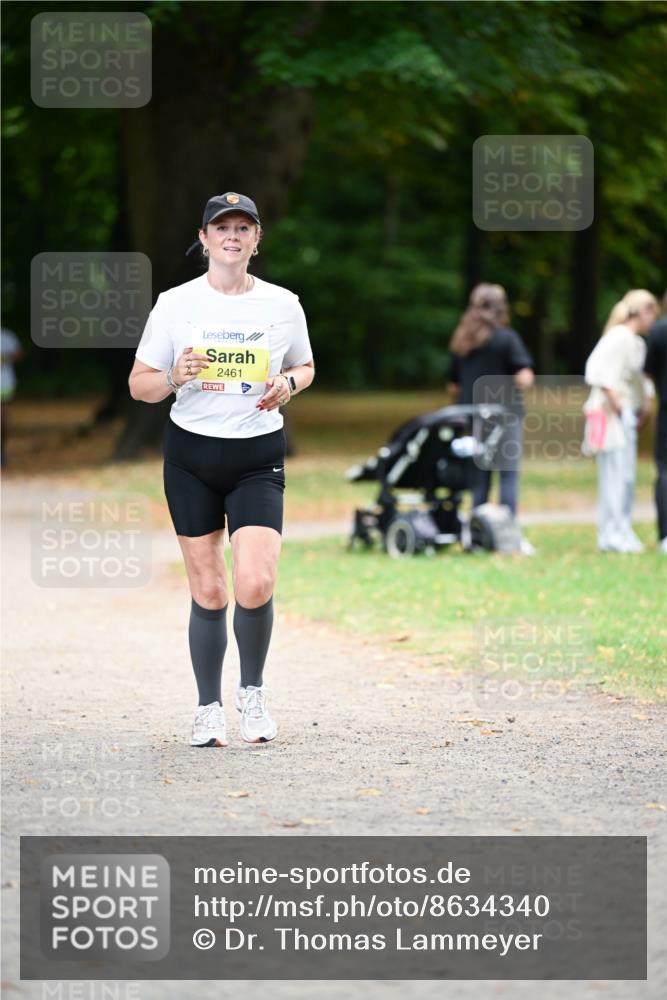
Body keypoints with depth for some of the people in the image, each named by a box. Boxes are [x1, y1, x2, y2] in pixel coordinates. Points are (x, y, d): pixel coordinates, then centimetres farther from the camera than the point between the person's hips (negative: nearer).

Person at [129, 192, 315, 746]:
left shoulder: (283, 305, 2)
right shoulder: (175, 304, -2)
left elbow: (305, 367, 18)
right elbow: (139, 384, 2)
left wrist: (288, 384, -5)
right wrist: (175, 376, -19)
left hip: (259, 455, 0)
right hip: (191, 453, 0)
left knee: (255, 585, -16)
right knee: (208, 591, 2)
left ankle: (253, 690, 9)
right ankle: (209, 708, 19)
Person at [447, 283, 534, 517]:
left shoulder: (461, 342, 9)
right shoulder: (506, 338, -8)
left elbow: (453, 387, 12)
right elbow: (524, 379, -15)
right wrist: (527, 377, 6)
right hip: (505, 415, -5)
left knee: (479, 481, 10)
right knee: (509, 476, -3)